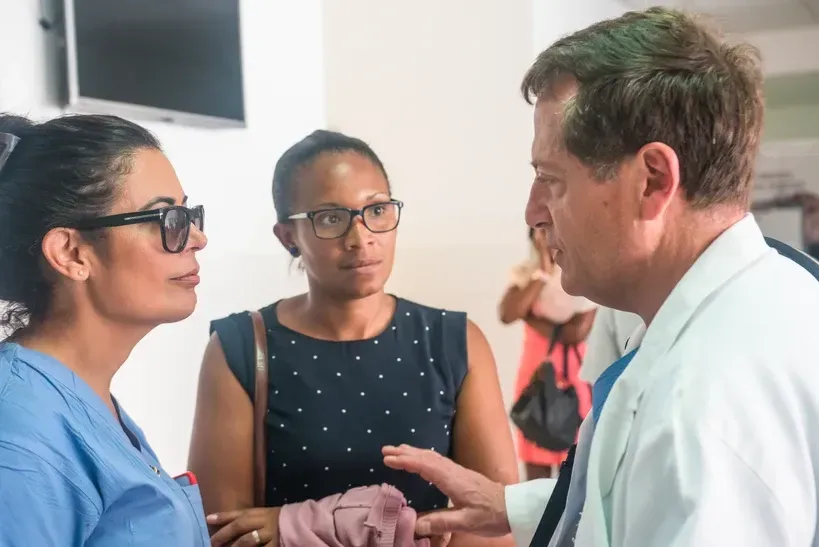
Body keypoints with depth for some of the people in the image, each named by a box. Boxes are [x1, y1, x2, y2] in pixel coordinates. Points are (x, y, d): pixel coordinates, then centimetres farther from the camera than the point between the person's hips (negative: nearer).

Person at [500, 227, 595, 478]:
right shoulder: (527, 272, 4)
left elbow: (577, 331, -17)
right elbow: (507, 314, -16)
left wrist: (531, 317, -9)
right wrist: (542, 273, -14)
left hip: (574, 380, -3)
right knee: (536, 469, 7)